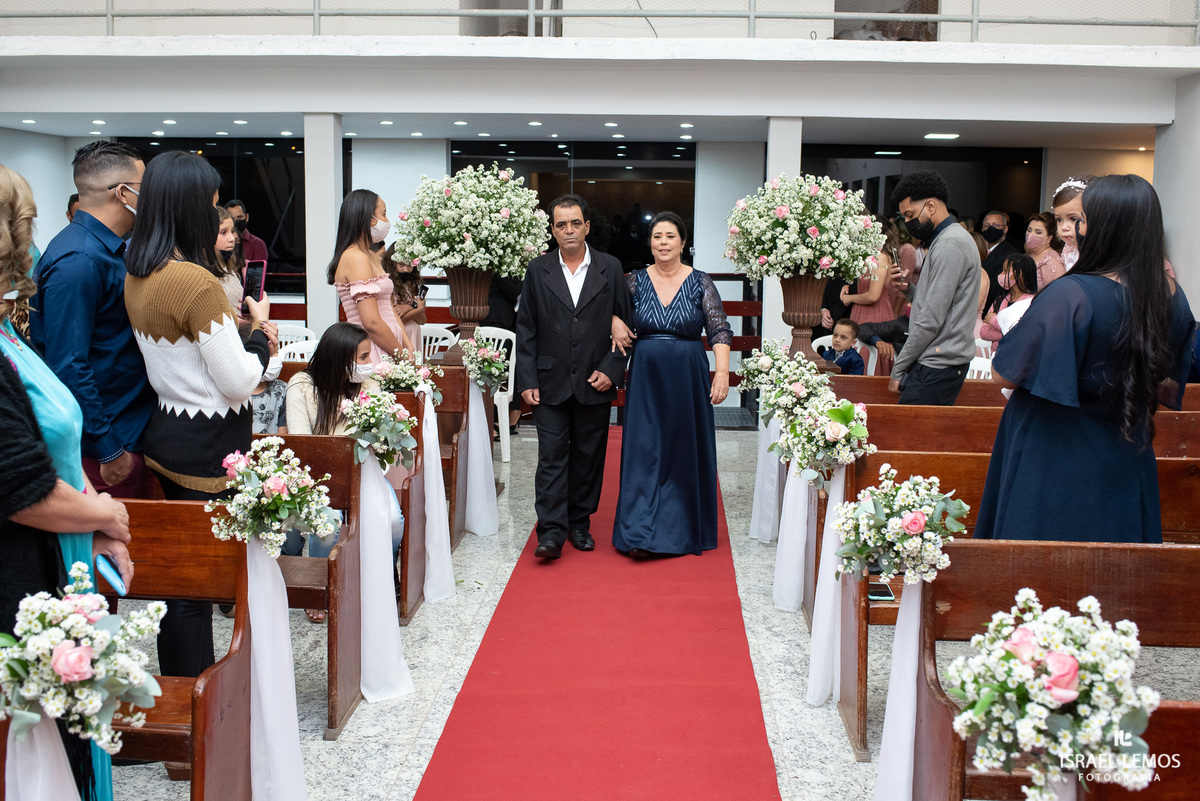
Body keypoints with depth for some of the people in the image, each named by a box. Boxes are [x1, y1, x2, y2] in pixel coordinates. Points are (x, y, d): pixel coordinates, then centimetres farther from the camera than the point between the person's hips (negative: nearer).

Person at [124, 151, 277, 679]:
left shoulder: (136, 275, 5)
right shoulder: (197, 282, -22)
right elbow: (239, 382, -19)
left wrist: (247, 336, 9)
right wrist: (259, 330, -2)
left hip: (168, 432, 9)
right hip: (208, 447, -9)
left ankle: (182, 683, 32)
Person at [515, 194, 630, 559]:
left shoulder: (610, 269, 2)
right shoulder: (538, 270, 3)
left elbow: (624, 323, 4)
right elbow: (525, 329, 3)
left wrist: (612, 368, -7)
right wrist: (526, 380, -3)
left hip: (595, 382, 1)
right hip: (551, 382, -1)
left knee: (589, 456, 9)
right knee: (552, 456, -3)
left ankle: (580, 524, 22)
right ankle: (551, 533, -1)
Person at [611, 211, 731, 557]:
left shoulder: (700, 282, -1)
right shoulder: (636, 281, 3)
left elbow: (720, 330, -5)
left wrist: (722, 372, -16)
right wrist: (616, 322, -9)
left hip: (688, 379, -1)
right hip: (646, 377, 1)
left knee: (686, 451, 7)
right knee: (644, 451, -1)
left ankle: (685, 529, 21)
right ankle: (641, 534, 3)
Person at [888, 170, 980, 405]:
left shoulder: (949, 245, -13)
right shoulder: (948, 239, 20)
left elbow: (932, 319, -18)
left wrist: (899, 367, -11)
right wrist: (909, 288, 5)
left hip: (937, 367, -10)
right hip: (938, 362, 10)